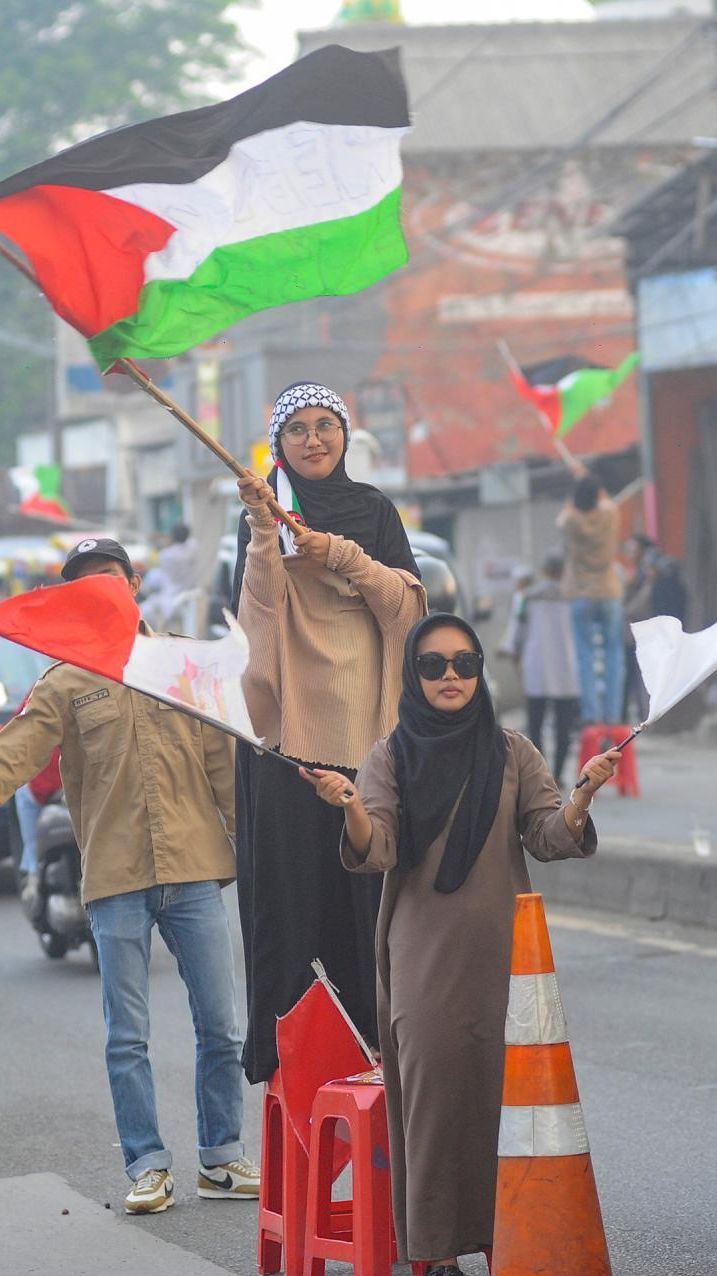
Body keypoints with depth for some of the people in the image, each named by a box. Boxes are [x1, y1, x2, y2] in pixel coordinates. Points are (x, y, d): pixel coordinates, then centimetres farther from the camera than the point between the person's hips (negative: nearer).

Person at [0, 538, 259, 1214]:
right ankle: (148, 1167, 9)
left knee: (220, 1026, 3)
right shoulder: (65, 684, 6)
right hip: (115, 878, -1)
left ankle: (222, 1158, 14)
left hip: (194, 868, 1)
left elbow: (223, 762, 11)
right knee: (127, 1036, 1)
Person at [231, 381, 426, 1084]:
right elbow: (257, 604, -8)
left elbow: (405, 598, 1)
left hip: (361, 714, 2)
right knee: (289, 873, -5)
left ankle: (373, 1029, 1)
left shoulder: (373, 508, 12)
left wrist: (339, 553, -11)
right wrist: (264, 530, -22)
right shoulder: (265, 512, 7)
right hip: (286, 712, -1)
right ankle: (285, 1044, -3)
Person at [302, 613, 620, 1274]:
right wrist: (349, 805, -26)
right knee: (434, 1085, -5)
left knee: (504, 1088, -4)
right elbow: (377, 851, -6)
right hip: (426, 958, -1)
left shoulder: (512, 752, 9)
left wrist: (584, 795, -19)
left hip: (502, 953, 1)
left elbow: (550, 836, 1)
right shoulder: (391, 757, 6)